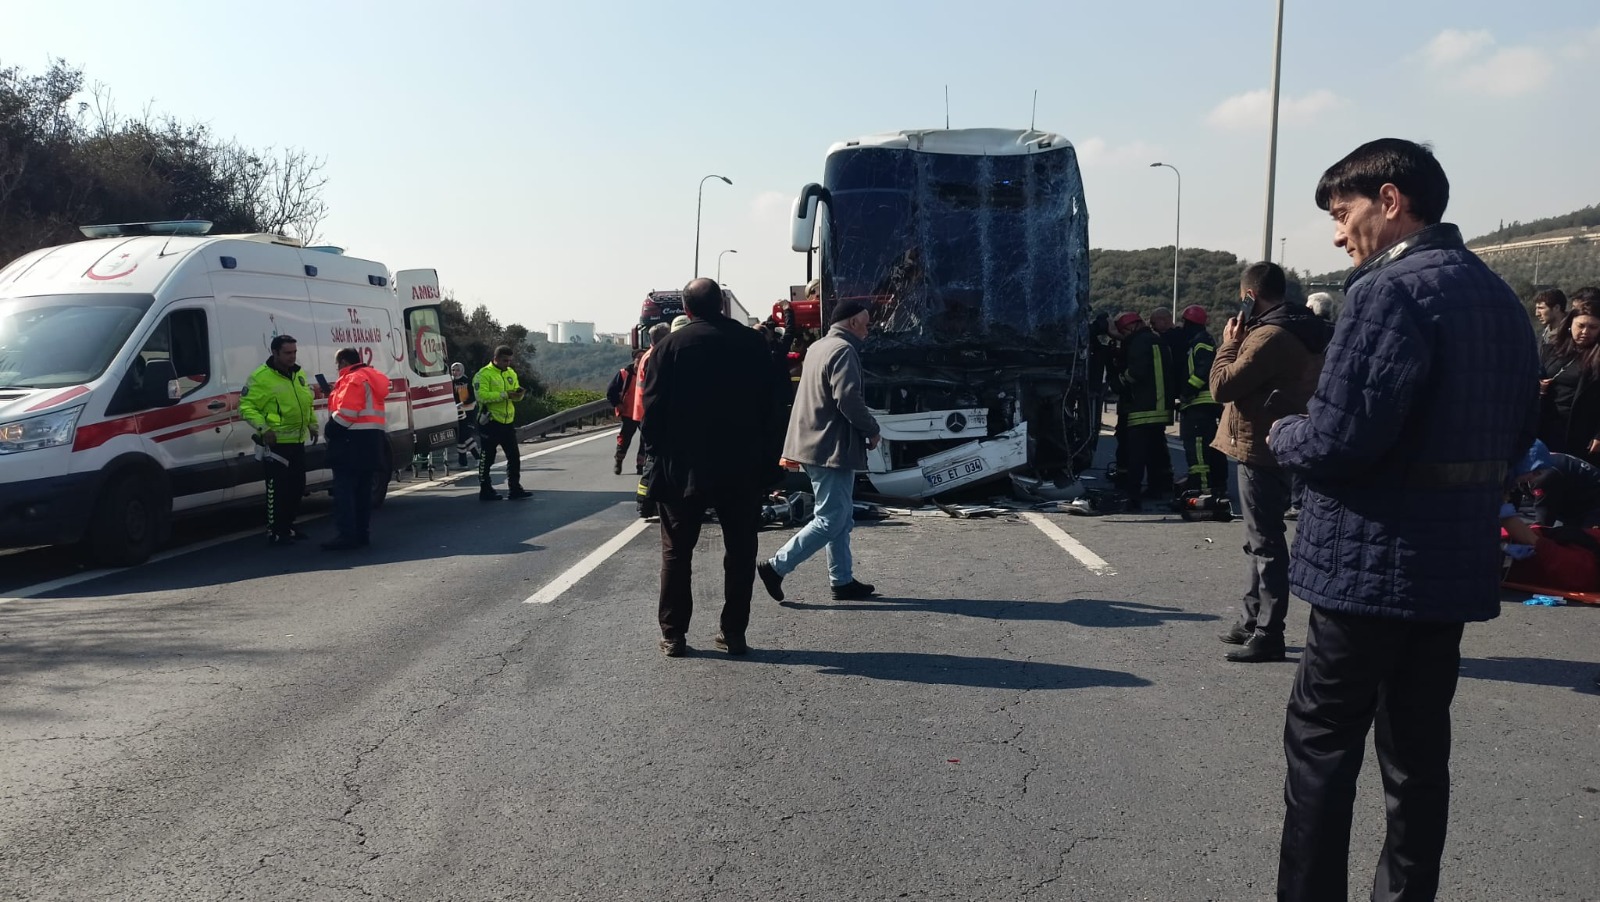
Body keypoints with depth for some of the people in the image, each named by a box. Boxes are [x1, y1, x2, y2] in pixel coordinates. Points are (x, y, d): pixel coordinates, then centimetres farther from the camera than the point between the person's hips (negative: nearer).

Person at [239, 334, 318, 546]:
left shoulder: (299, 374, 12)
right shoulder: (261, 377, -12)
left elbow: (308, 403, 25)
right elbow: (246, 406, -13)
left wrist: (313, 424, 19)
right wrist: (263, 428, -23)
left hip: (297, 441, 8)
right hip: (276, 443, -8)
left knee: (297, 487, 14)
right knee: (277, 489, -6)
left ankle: (288, 526, 27)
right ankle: (275, 532, 2)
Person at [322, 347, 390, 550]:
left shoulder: (353, 379, -11)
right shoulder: (370, 377, 20)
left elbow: (346, 413, -20)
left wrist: (331, 429, -10)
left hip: (353, 442, -10)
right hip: (372, 440, 10)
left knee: (344, 489, -9)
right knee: (363, 490, 13)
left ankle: (347, 535, -13)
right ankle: (361, 533, 16)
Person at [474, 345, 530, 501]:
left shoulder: (511, 373, 13)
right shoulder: (484, 374, -10)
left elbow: (516, 393, 16)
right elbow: (482, 395, -21)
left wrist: (518, 393, -9)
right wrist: (504, 395, -25)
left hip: (507, 422, 7)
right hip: (491, 422, -7)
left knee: (514, 456, 8)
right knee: (487, 458, 2)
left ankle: (515, 489, 16)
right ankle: (485, 490, 10)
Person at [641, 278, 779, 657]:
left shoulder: (670, 346, -6)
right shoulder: (752, 342, 0)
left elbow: (652, 409, -7)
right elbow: (770, 402, 5)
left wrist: (657, 452, 3)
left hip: (683, 467, -1)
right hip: (742, 466, 2)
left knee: (677, 551, 8)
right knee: (740, 550, 11)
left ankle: (673, 635, 9)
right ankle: (734, 633, 12)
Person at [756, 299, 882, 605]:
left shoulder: (818, 347, 17)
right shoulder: (843, 351, -14)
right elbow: (848, 399, -25)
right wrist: (872, 429, -10)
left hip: (814, 444, 10)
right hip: (833, 447, -10)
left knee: (840, 517, 15)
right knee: (831, 519, -5)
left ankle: (842, 580, 19)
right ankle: (776, 567, -5)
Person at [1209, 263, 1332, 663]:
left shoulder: (1271, 336, -21)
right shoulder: (1301, 331, 13)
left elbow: (1223, 386, -20)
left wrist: (1229, 344, -6)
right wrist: (1243, 343, 4)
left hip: (1260, 449, -11)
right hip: (1275, 445, 11)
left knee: (1265, 543, -5)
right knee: (1259, 540, 18)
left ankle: (1268, 634, 0)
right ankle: (1251, 621, 28)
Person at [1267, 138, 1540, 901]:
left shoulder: (1390, 291, -17)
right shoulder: (1500, 296, 12)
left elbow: (1337, 439, -23)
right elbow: (1513, 439, 17)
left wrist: (1282, 435, -4)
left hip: (1374, 561, -8)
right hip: (1458, 561, 8)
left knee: (1321, 743, 2)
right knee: (1419, 749, 15)